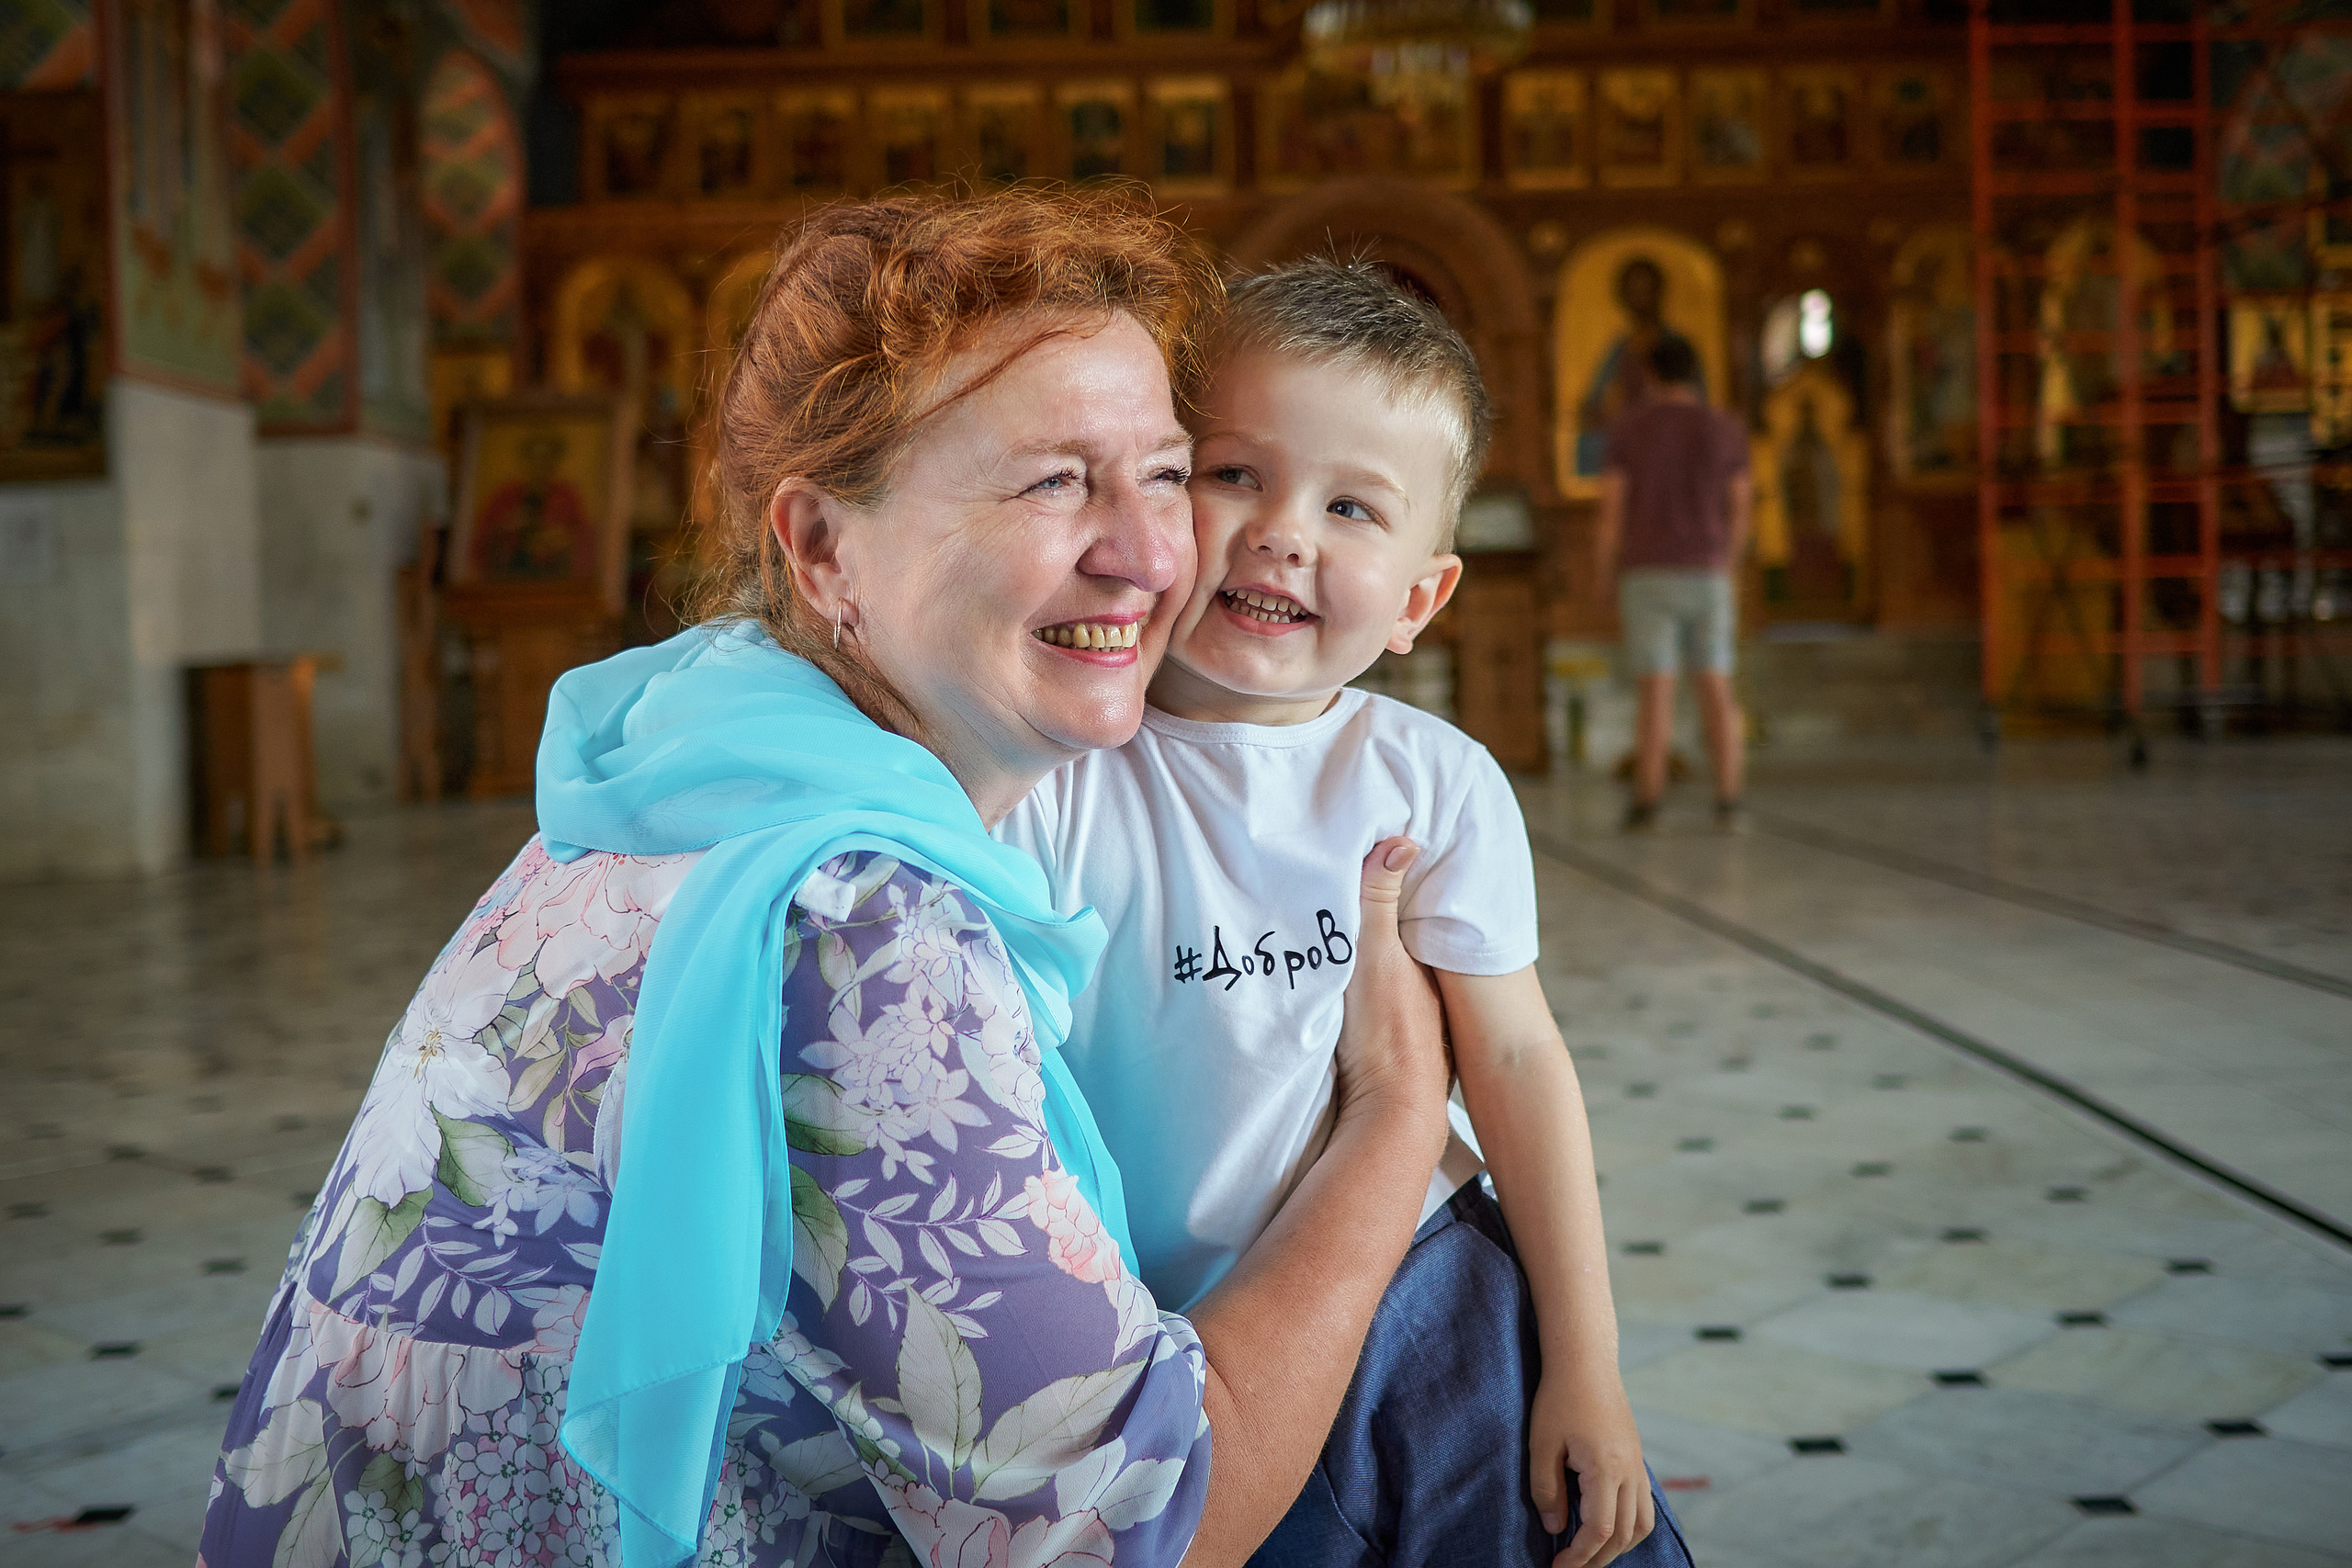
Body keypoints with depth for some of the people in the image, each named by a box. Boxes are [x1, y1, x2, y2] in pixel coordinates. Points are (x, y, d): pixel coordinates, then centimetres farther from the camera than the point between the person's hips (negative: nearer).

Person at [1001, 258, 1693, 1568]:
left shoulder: (1436, 782, -6)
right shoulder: (1051, 779, -14)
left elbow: (1516, 1060, -1)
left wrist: (1587, 1374, 1)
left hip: (1422, 1308, 2)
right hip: (1156, 1347, -2)